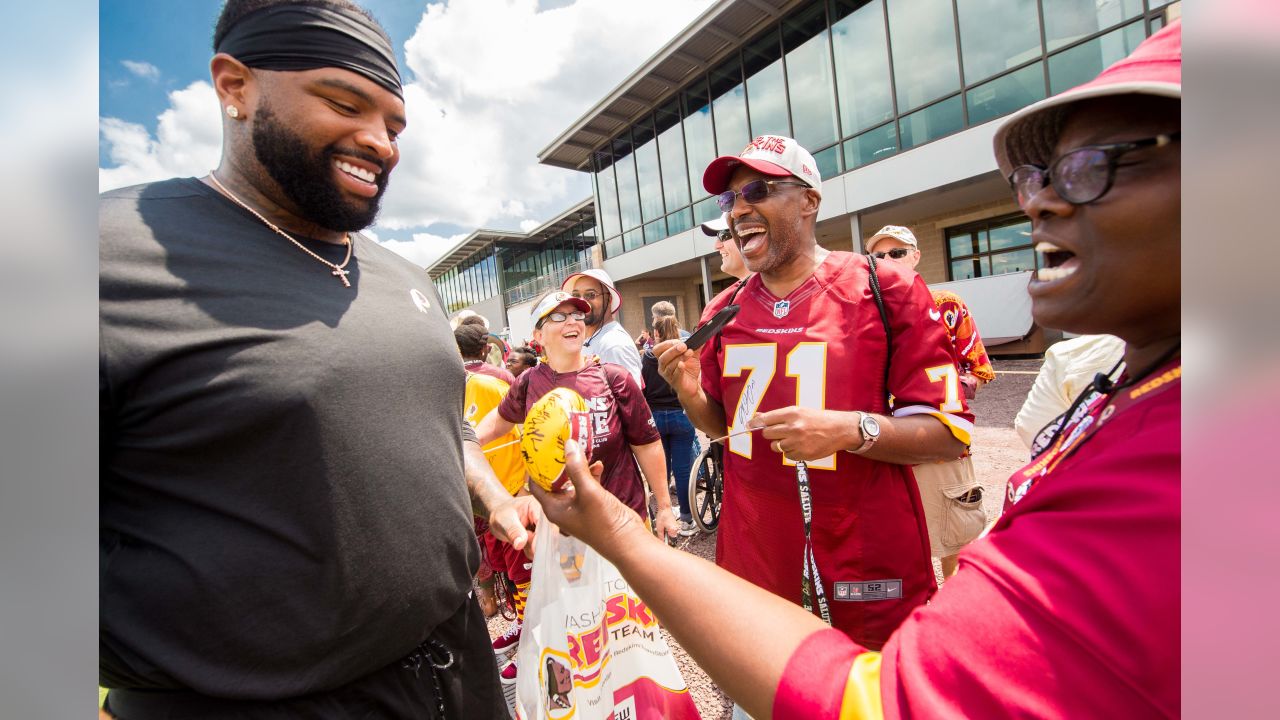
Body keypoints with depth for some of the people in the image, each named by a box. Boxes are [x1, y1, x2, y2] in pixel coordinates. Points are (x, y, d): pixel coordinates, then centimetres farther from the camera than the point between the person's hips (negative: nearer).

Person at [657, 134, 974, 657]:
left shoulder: (886, 289, -9)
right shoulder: (723, 311, 3)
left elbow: (950, 432, -9)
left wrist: (851, 429, -26)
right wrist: (690, 393, -8)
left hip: (870, 565, -3)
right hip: (753, 557, 4)